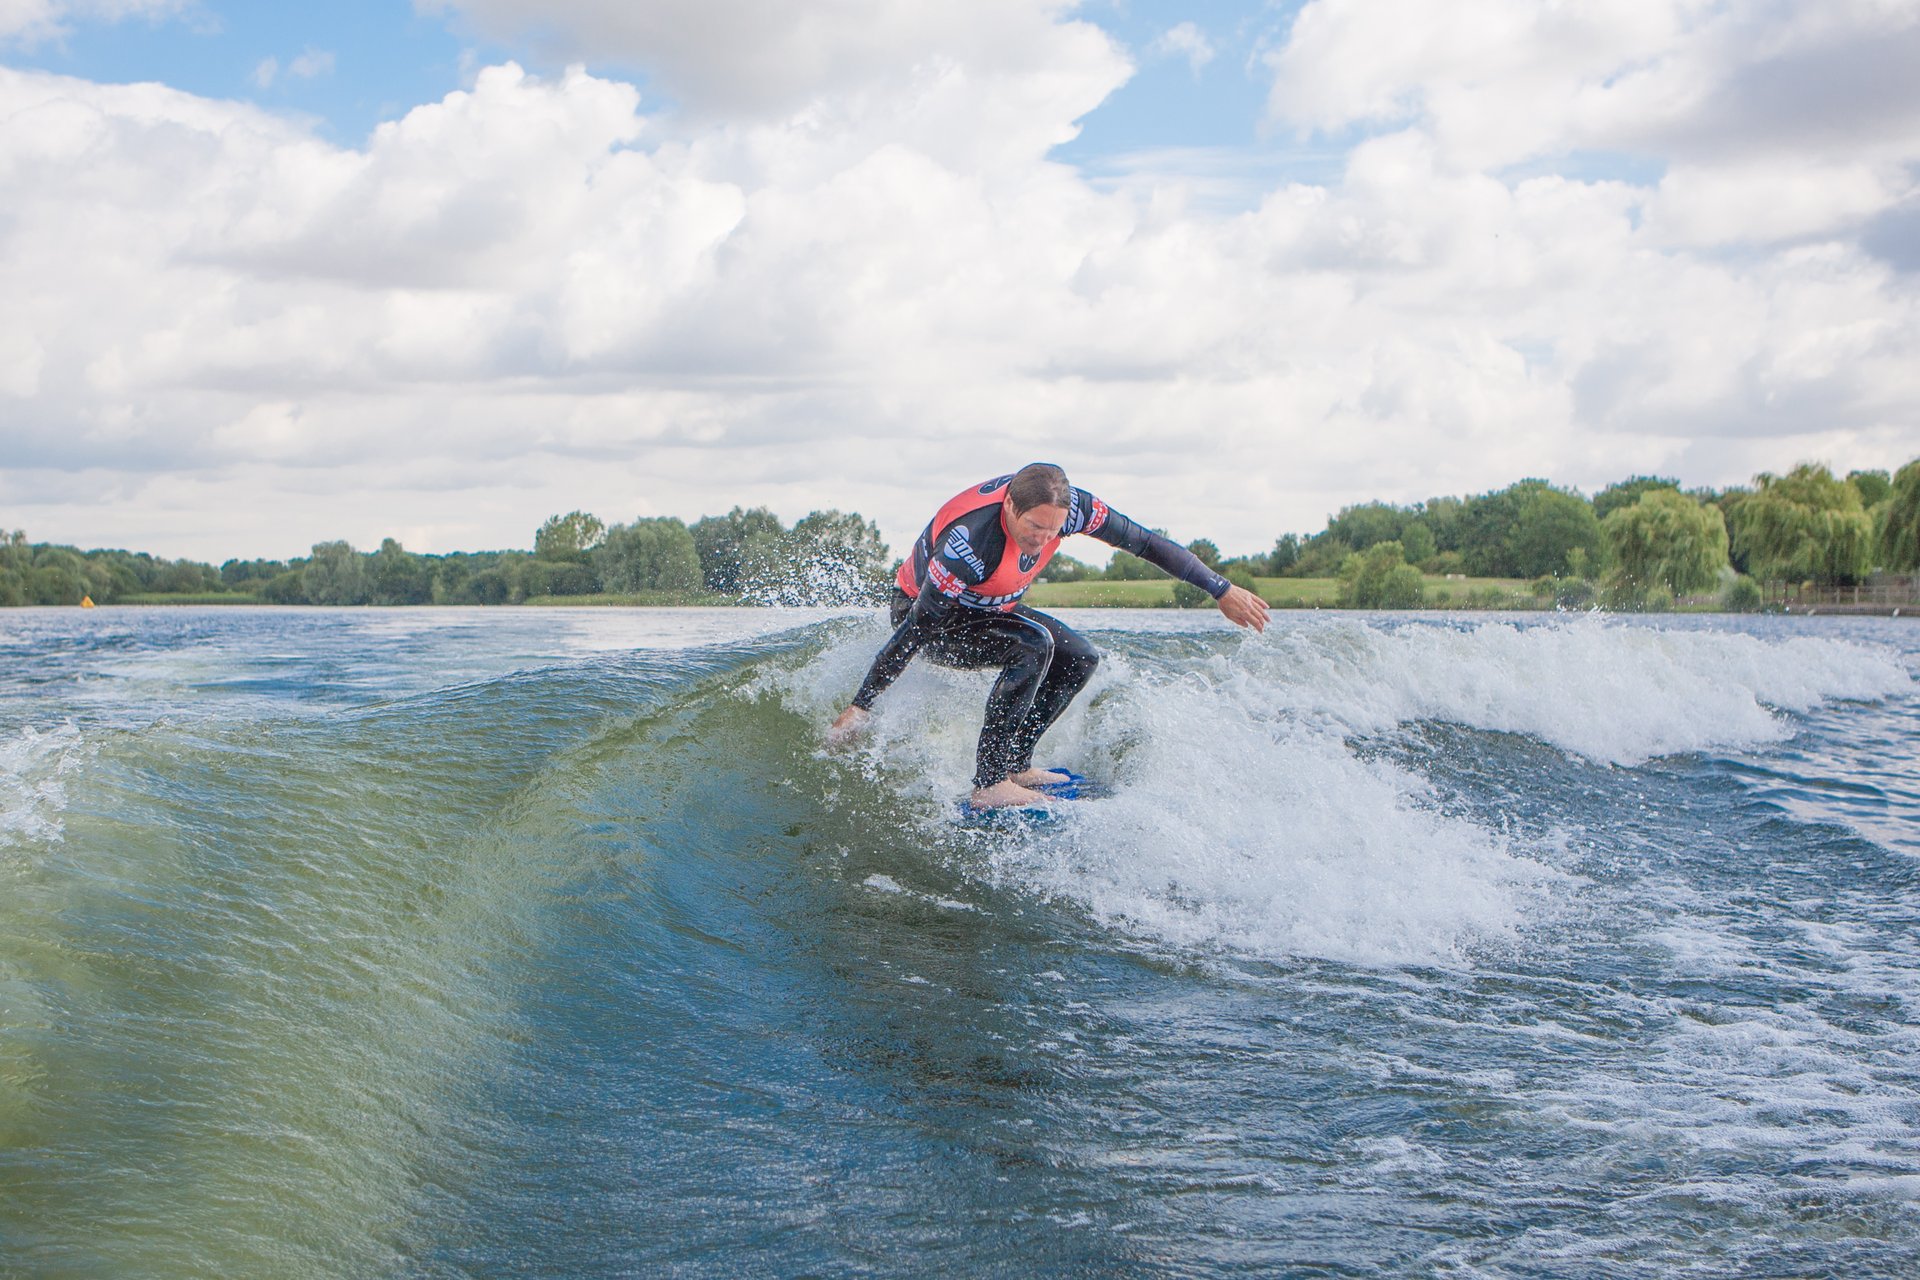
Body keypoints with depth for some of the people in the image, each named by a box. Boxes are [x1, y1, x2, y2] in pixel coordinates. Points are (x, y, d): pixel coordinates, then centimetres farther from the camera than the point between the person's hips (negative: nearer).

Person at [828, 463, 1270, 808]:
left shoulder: (1064, 505, -22)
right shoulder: (969, 543, -40)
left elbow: (1145, 543, -12)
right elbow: (916, 627, -34)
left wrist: (1222, 590, -9)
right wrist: (861, 707, -30)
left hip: (984, 607, 8)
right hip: (925, 612, -8)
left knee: (1079, 659, 0)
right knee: (1032, 645, -30)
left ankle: (1015, 764, 2)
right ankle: (990, 785, -28)